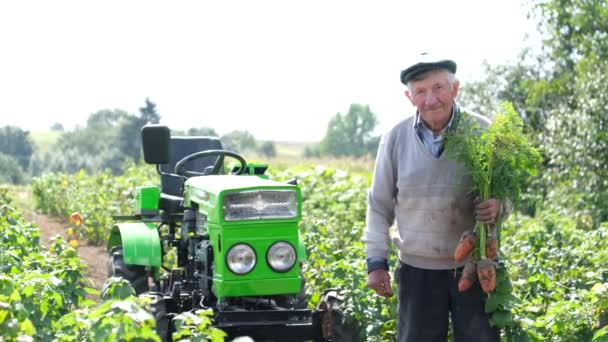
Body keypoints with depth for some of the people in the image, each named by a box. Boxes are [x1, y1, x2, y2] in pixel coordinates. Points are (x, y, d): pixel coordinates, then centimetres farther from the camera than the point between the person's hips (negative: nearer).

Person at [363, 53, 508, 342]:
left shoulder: (483, 132, -6)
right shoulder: (396, 139, -2)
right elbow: (380, 206, 6)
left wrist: (498, 206, -20)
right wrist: (376, 262, 2)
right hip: (418, 269, 1)